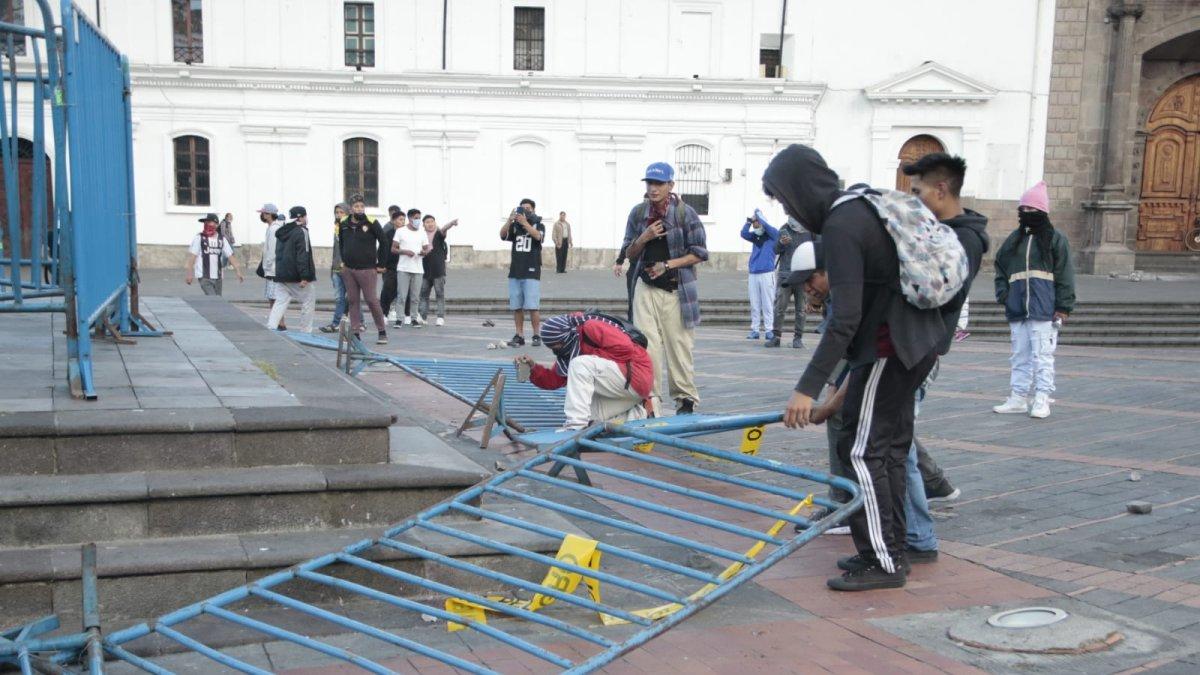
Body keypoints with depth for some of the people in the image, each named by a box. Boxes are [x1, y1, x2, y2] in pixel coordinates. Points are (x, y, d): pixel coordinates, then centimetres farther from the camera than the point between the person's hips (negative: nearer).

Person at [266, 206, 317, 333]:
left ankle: (270, 327, -7)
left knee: (280, 301, 7)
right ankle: (305, 331, 7)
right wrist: (304, 276, -22)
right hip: (296, 275, -7)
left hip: (281, 275, 7)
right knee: (308, 301, 5)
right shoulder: (301, 232, -11)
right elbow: (302, 255, -19)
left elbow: (278, 253, 19)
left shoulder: (282, 232, 15)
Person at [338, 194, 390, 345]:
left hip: (367, 269, -5)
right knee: (353, 301, 6)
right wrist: (343, 260, 15)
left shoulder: (371, 223, -6)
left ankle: (382, 332, 7)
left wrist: (381, 264, -4)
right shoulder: (344, 224, 7)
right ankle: (355, 332, 11)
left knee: (372, 300, -4)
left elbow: (384, 243, -3)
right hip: (348, 270, 5)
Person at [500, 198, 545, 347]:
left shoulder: (538, 225, 5)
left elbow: (538, 236, -16)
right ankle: (519, 336, 10)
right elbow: (502, 235, -6)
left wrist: (525, 223, -25)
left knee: (532, 307, -8)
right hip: (515, 272, 3)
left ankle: (537, 336, 0)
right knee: (516, 307, 4)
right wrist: (509, 220, -21)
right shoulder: (514, 226, 11)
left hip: (531, 273, -3)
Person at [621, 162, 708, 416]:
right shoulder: (638, 213, 6)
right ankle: (650, 399, -1)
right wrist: (644, 238, -8)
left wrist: (667, 265, -12)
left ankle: (686, 398, 17)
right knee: (647, 344, -6)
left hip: (676, 289, -3)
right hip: (646, 287, 3)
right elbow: (629, 254, 11)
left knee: (679, 345, 3)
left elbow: (699, 254, -4)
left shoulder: (685, 213, -4)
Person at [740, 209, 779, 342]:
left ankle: (769, 330, -2)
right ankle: (754, 330, 10)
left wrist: (758, 216, -4)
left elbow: (767, 226, -15)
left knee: (768, 304, -4)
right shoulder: (755, 236, 14)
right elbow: (744, 234, -1)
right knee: (754, 304, 6)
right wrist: (748, 222, -12)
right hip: (753, 274, 5)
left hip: (767, 273, -5)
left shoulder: (773, 235, 1)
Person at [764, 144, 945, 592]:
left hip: (889, 348, -10)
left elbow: (845, 318, -26)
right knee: (890, 446, 16)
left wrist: (808, 388, -27)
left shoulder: (840, 227, -19)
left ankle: (883, 562, 1)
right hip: (919, 341, 10)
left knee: (862, 450, -4)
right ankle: (892, 551, 25)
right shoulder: (864, 207, 12)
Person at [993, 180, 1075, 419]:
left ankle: (1042, 400, -1)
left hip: (1044, 309, -5)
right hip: (1017, 308, 5)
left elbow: (1064, 274, -3)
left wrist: (1064, 306, -9)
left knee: (1042, 355, -5)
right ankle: (1018, 398, 17)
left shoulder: (1055, 239, 0)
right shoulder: (1015, 239, 14)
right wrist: (1003, 293, 6)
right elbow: (1000, 267, 21)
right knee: (1020, 354, 10)